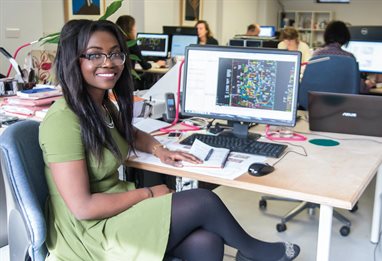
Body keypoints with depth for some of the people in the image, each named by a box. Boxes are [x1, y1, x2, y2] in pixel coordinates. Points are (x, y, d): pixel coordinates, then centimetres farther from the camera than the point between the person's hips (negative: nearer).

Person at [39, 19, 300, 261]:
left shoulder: (104, 105, 6)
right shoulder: (63, 120, -21)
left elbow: (131, 134, 27)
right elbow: (83, 207, -23)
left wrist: (159, 149, 5)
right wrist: (148, 193, -14)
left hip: (116, 210, 8)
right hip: (90, 232, -8)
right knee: (204, 201, -13)